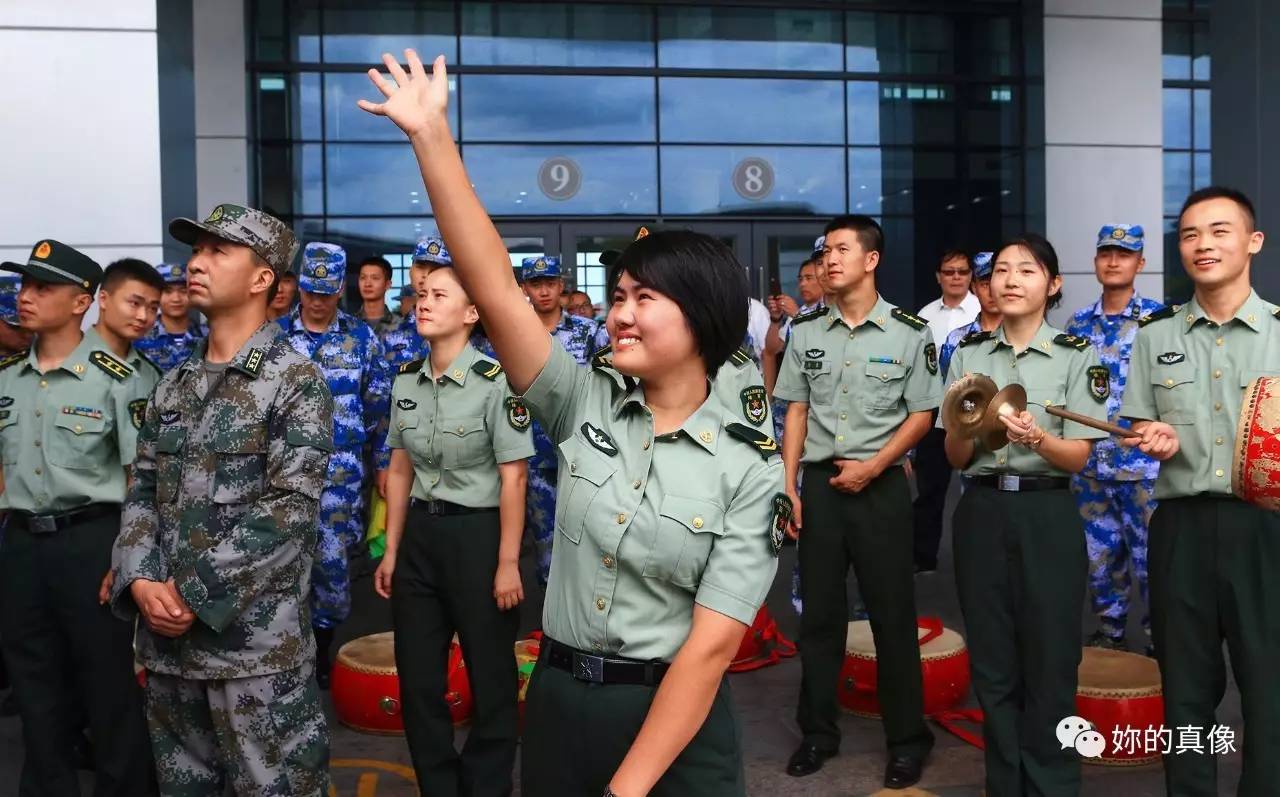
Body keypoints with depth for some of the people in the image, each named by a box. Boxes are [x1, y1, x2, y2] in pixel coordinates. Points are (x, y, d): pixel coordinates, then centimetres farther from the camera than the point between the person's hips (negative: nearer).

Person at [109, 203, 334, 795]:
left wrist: (198, 593, -17)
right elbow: (142, 491, 11)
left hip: (256, 640, -6)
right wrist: (141, 580, -6)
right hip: (165, 635, 6)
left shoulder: (297, 382, -8)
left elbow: (291, 507, -16)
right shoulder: (172, 385, 13)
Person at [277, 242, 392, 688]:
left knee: (333, 557, 2)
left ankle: (322, 648, 19)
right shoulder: (274, 335, 4)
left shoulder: (362, 338, 3)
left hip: (342, 467, -1)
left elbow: (379, 406, 5)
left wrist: (384, 463, 3)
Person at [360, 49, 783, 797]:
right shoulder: (587, 405, -4)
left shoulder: (750, 467, -13)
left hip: (675, 722, -4)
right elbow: (495, 287, -12)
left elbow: (713, 644, -16)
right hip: (557, 704, 4)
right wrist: (432, 136, -17)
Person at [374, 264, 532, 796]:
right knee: (416, 675, 13)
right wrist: (391, 550, 10)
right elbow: (400, 471, 10)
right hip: (420, 535, 6)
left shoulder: (496, 382, -15)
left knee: (490, 676, 8)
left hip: (478, 533, -6)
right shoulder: (406, 381, 4)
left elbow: (513, 479, -13)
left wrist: (508, 562, -13)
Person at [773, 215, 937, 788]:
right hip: (819, 482, 3)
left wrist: (870, 468, -12)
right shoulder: (806, 331, 5)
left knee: (892, 613, 4)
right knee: (819, 610, 9)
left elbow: (921, 416, -2)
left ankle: (907, 738, 18)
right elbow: (796, 413, 7)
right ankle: (818, 732, 23)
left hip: (880, 483, -3)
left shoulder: (909, 332, -4)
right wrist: (789, 488, 2)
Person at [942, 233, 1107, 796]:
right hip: (982, 513, 3)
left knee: (1049, 662, 3)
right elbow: (955, 459, 4)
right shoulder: (968, 354, 5)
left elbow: (1078, 456, -6)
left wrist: (1036, 438, -26)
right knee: (992, 663, 10)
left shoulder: (1076, 355, -2)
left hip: (1047, 515, -2)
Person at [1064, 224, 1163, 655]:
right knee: (1099, 554, 13)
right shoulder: (1077, 324, 9)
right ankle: (1109, 633, 29)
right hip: (1088, 462, 4)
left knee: (1150, 558, 2)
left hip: (1144, 461, -4)